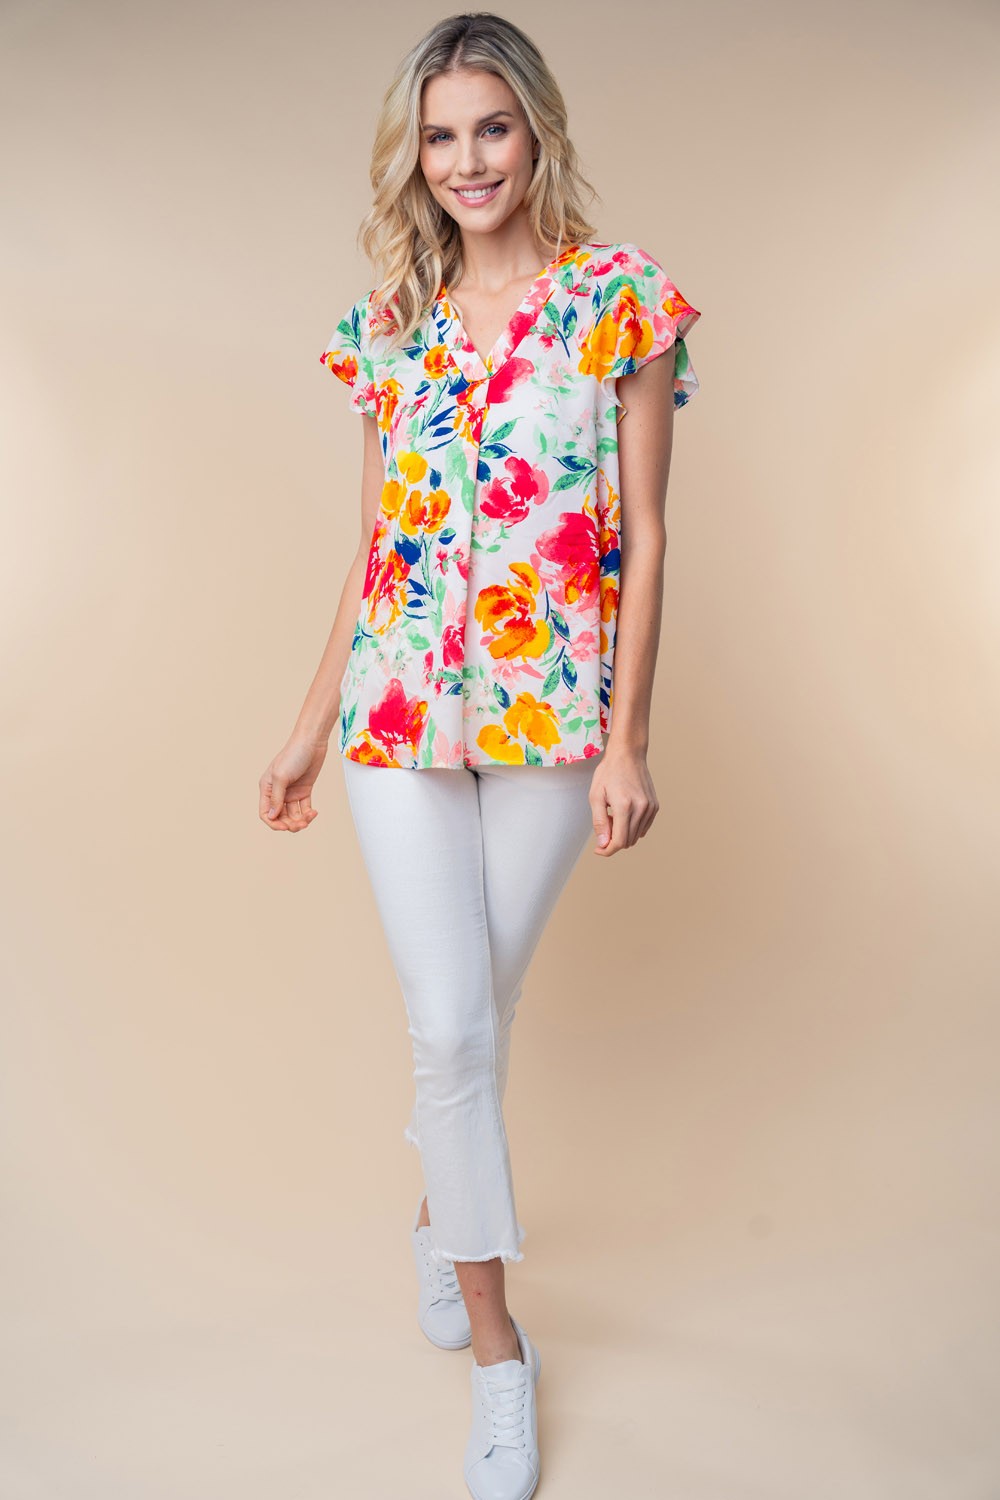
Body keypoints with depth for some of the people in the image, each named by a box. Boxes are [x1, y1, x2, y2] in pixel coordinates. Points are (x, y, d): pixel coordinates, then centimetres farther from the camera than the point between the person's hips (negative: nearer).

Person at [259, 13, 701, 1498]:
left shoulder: (623, 297, 1)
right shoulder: (392, 325, 10)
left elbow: (644, 534, -2)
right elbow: (374, 551, 12)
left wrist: (627, 739, -8)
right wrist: (309, 731, 11)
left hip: (554, 707, -1)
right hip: (403, 706, 2)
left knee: (479, 1012, 11)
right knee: (451, 1027, -1)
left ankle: (440, 1213, 43)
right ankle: (499, 1346, 19)